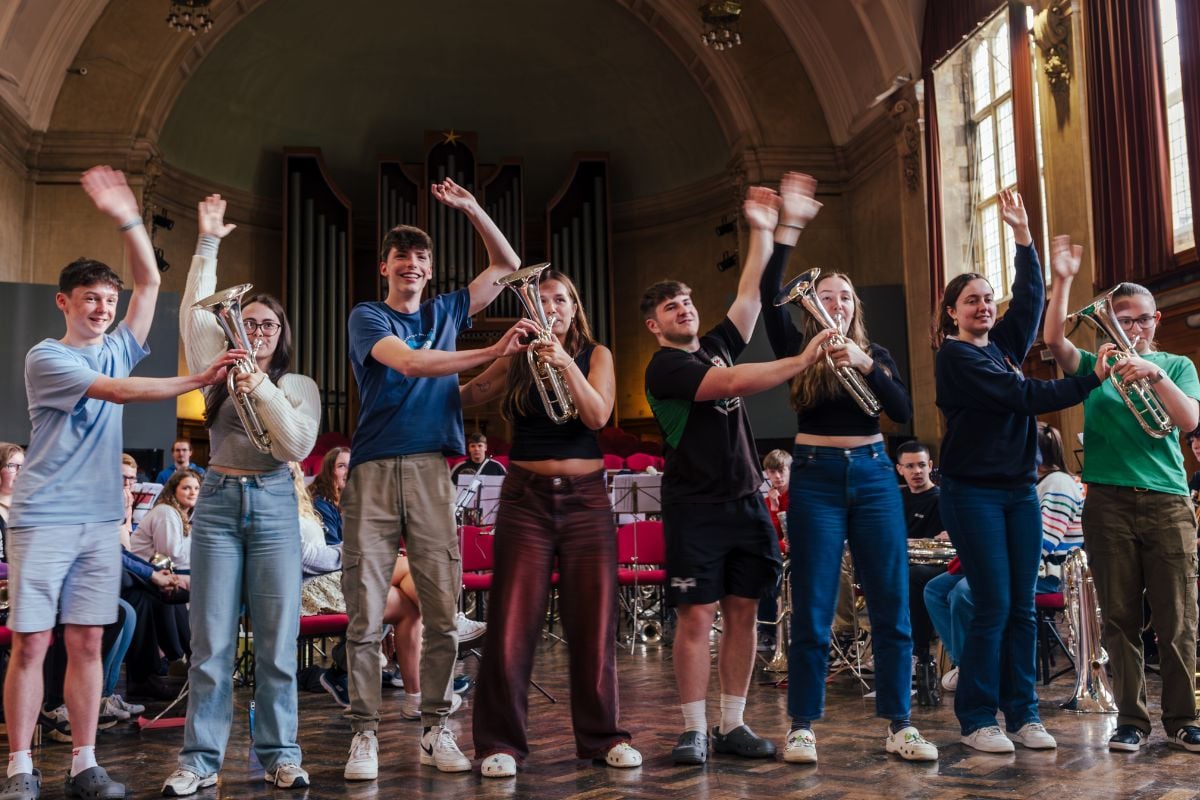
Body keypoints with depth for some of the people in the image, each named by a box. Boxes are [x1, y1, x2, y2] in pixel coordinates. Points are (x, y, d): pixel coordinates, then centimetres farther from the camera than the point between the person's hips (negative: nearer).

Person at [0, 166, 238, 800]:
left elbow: (150, 282, 11)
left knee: (86, 642, 6)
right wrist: (196, 379, -20)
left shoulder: (118, 349, 13)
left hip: (100, 518, 5)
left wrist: (127, 218, 4)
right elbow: (118, 391, -15)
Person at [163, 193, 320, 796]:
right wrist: (208, 245, 3)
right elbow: (195, 314, 4)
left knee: (277, 640, 0)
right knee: (211, 640, 1)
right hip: (218, 501, 1)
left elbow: (299, 443, -6)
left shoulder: (299, 385, 9)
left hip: (273, 504, -1)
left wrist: (263, 391, -14)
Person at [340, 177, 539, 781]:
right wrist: (495, 352, -18)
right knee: (365, 613, -3)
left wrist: (471, 209, 12)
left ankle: (434, 730, 10)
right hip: (373, 470, -3)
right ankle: (364, 734, 6)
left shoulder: (445, 311, 19)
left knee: (442, 612, 0)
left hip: (431, 470, 3)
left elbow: (507, 265, 24)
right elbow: (408, 363, -13)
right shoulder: (367, 317, 7)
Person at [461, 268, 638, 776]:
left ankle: (603, 735, 17)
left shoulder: (595, 355, 6)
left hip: (587, 499, 1)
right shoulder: (516, 361, 6)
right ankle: (501, 741, 7)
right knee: (513, 623, -3)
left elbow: (598, 416, -10)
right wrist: (502, 351, -17)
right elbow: (463, 397, -7)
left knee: (594, 622, 4)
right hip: (526, 499, 0)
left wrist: (566, 364, -22)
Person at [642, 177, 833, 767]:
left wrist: (764, 230, 7)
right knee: (696, 616, -4)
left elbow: (751, 293, 10)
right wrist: (804, 360, -23)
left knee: (743, 613, 6)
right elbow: (734, 383, -19)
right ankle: (694, 730, 6)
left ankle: (732, 725, 15)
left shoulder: (718, 345, 14)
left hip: (745, 500, 6)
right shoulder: (664, 367, -7)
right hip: (695, 506, -6)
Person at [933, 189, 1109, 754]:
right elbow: (1020, 396, -14)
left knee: (1022, 608, 5)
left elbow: (1030, 299, 8)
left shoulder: (1004, 346, 16)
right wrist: (1090, 381, -13)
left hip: (1019, 490, 7)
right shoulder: (954, 355, -6)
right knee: (993, 607, -7)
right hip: (974, 491, -6)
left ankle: (1023, 714, 13)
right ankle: (977, 720, 2)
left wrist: (1022, 235, 4)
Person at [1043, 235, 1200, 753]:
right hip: (1107, 501, 0)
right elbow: (1054, 340, -7)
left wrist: (1155, 375, -15)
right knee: (1120, 618, 3)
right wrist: (1063, 280, -14)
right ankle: (1131, 719, 11)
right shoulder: (1095, 367, 11)